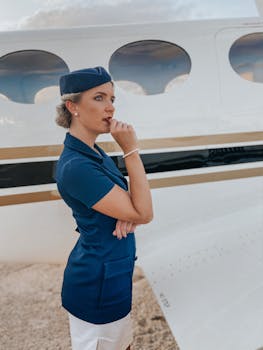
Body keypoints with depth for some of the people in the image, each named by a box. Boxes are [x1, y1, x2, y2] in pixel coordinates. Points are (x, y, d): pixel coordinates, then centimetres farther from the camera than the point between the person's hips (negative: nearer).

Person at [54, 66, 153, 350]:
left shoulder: (94, 152, 2)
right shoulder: (75, 166, -27)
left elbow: (136, 204, 8)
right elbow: (144, 213, -23)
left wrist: (127, 212, -15)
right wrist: (131, 149, -25)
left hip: (113, 270, 9)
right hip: (99, 280, -8)